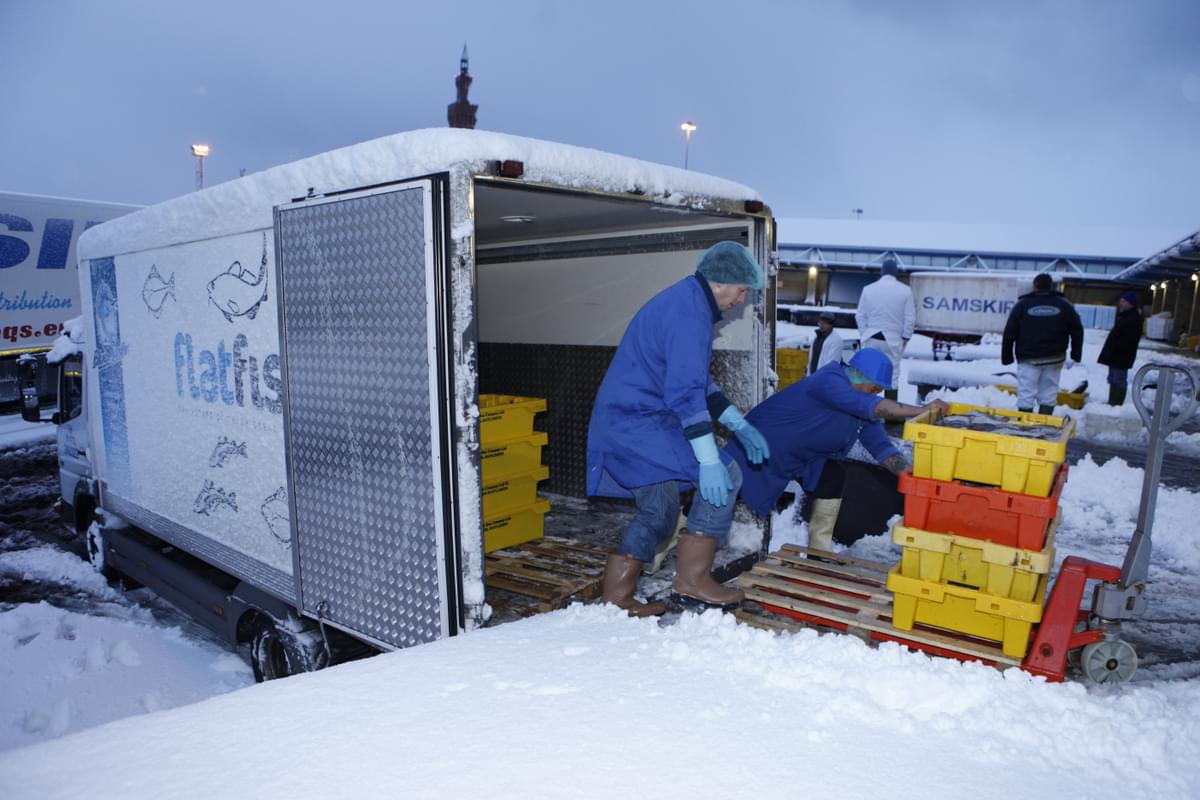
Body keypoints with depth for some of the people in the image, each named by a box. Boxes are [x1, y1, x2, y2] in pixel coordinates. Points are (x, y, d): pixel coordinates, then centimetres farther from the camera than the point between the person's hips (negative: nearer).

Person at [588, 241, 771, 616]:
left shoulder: (684, 301, 17)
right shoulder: (690, 311, -16)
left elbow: (697, 380, 23)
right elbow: (686, 392, -24)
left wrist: (740, 426, 20)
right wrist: (709, 461, -25)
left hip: (620, 422, 11)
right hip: (639, 422, -11)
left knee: (659, 512, 18)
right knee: (725, 475, -9)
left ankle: (616, 596, 25)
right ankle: (692, 578, -2)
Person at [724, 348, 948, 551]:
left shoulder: (862, 409, -4)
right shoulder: (829, 382, -31)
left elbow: (880, 445, -5)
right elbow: (876, 407, -40)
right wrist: (923, 409, -37)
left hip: (800, 455, 9)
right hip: (765, 442, -9)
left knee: (833, 478, -3)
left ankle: (819, 552, 5)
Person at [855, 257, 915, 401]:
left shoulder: (868, 289, 1)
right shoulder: (905, 290, -2)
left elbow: (860, 316, 5)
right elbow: (910, 318, -1)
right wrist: (905, 339, 8)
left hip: (871, 339, 1)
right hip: (893, 340, -1)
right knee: (891, 378, 3)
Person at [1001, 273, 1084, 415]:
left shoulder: (1022, 304, -1)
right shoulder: (1064, 305, 6)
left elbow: (1009, 333, -3)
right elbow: (1077, 331, 8)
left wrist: (1006, 356, 4)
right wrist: (1076, 355, 17)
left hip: (1028, 359, -2)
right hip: (1054, 359, 3)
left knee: (1026, 394, -2)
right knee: (1048, 396, 9)